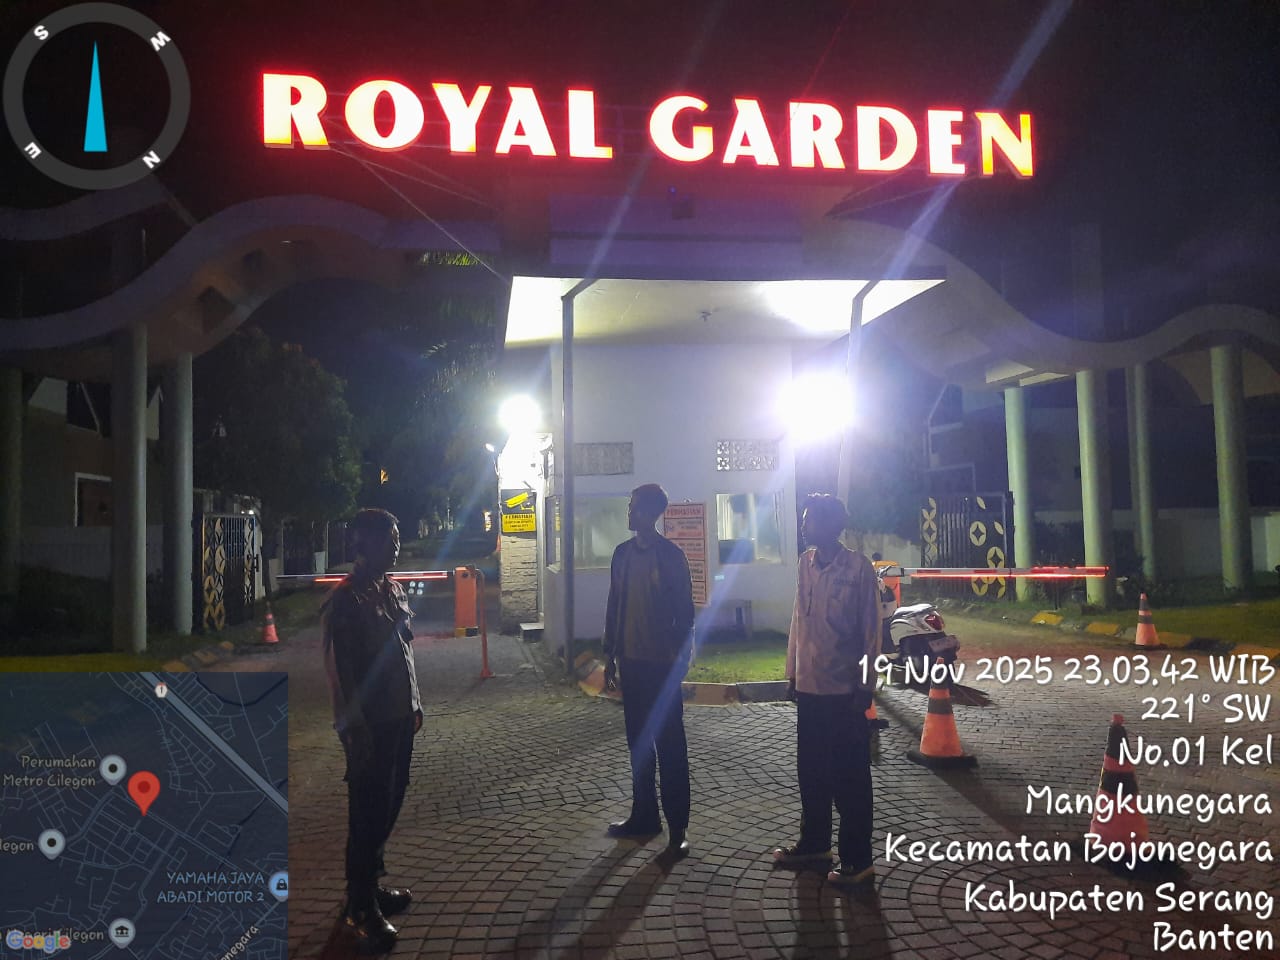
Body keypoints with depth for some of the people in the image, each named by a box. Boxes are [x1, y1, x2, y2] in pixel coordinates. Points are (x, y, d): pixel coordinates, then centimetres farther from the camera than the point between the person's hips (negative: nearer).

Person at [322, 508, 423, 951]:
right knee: (367, 812, 1)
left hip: (399, 716, 8)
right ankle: (360, 907, 14)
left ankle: (370, 885, 32)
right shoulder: (345, 599, -15)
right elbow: (340, 669, -17)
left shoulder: (394, 590, 10)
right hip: (371, 723, -8)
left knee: (389, 804, 16)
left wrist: (415, 704, 15)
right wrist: (355, 728, -18)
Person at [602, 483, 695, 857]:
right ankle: (644, 815, 23)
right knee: (638, 741, 12)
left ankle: (678, 827, 3)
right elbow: (614, 606, 13)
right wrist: (610, 655, 12)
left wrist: (681, 658, -11)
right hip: (630, 661, 6)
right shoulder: (622, 553, 9)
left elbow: (684, 612, -7)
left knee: (670, 746, -2)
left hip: (661, 663, -6)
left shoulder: (671, 555, -7)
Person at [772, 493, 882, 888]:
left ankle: (858, 858, 14)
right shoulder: (806, 563, 6)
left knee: (849, 776, 3)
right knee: (811, 771, 16)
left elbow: (871, 631, -9)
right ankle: (814, 841, 32)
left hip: (843, 689, -6)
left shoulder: (858, 568, -11)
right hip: (808, 686, 6)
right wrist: (792, 672, 11)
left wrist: (867, 686, -10)